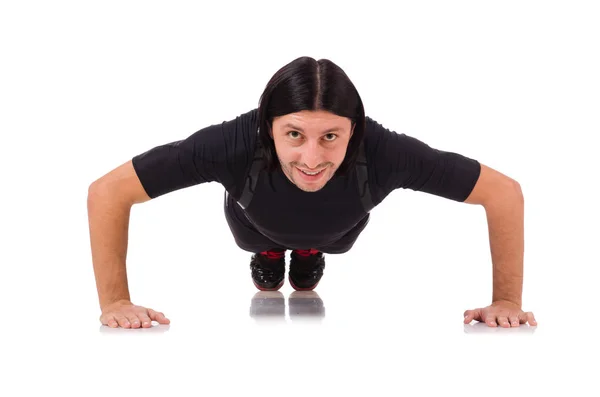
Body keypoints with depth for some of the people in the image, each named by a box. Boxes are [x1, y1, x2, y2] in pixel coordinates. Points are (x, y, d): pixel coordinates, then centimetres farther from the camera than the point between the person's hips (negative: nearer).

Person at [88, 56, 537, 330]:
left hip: (335, 230, 1)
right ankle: (269, 259, 57)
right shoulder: (235, 145, -50)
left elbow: (504, 191, -37)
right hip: (259, 225, 0)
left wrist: (507, 301, -37)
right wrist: (115, 301, -43)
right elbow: (108, 191, -42)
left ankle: (308, 255, 58)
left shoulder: (383, 153, -49)